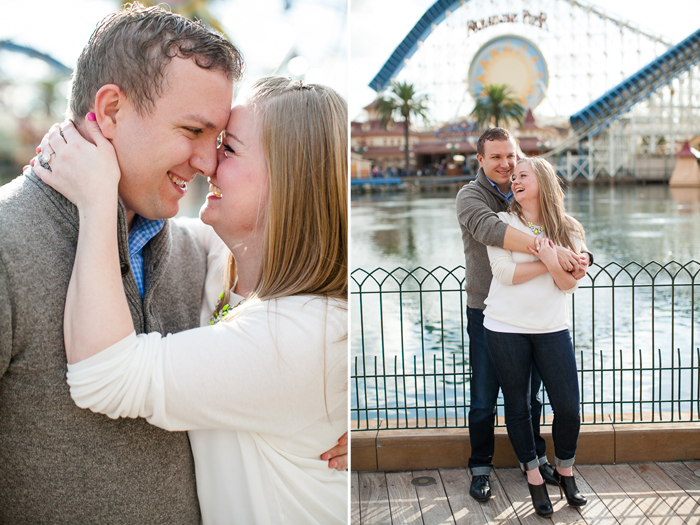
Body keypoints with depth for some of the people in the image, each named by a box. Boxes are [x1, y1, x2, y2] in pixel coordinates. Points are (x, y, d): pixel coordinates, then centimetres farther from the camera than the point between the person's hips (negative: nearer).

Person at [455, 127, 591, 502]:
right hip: (487, 314, -4)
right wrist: (550, 249, -41)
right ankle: (480, 468, 22)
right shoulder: (470, 196, -9)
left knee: (529, 394, 16)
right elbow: (491, 230, -31)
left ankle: (535, 458, 34)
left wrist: (578, 258, -22)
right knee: (483, 398, 6)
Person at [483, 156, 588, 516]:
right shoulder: (502, 223, 1)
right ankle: (534, 479, 25)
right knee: (517, 406, 7)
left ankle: (565, 473, 28)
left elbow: (570, 285, -1)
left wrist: (552, 261, -19)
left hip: (553, 328, 1)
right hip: (506, 328, -1)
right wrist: (551, 263, -11)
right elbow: (504, 272, -12)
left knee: (568, 408, 1)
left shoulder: (567, 230, 6)